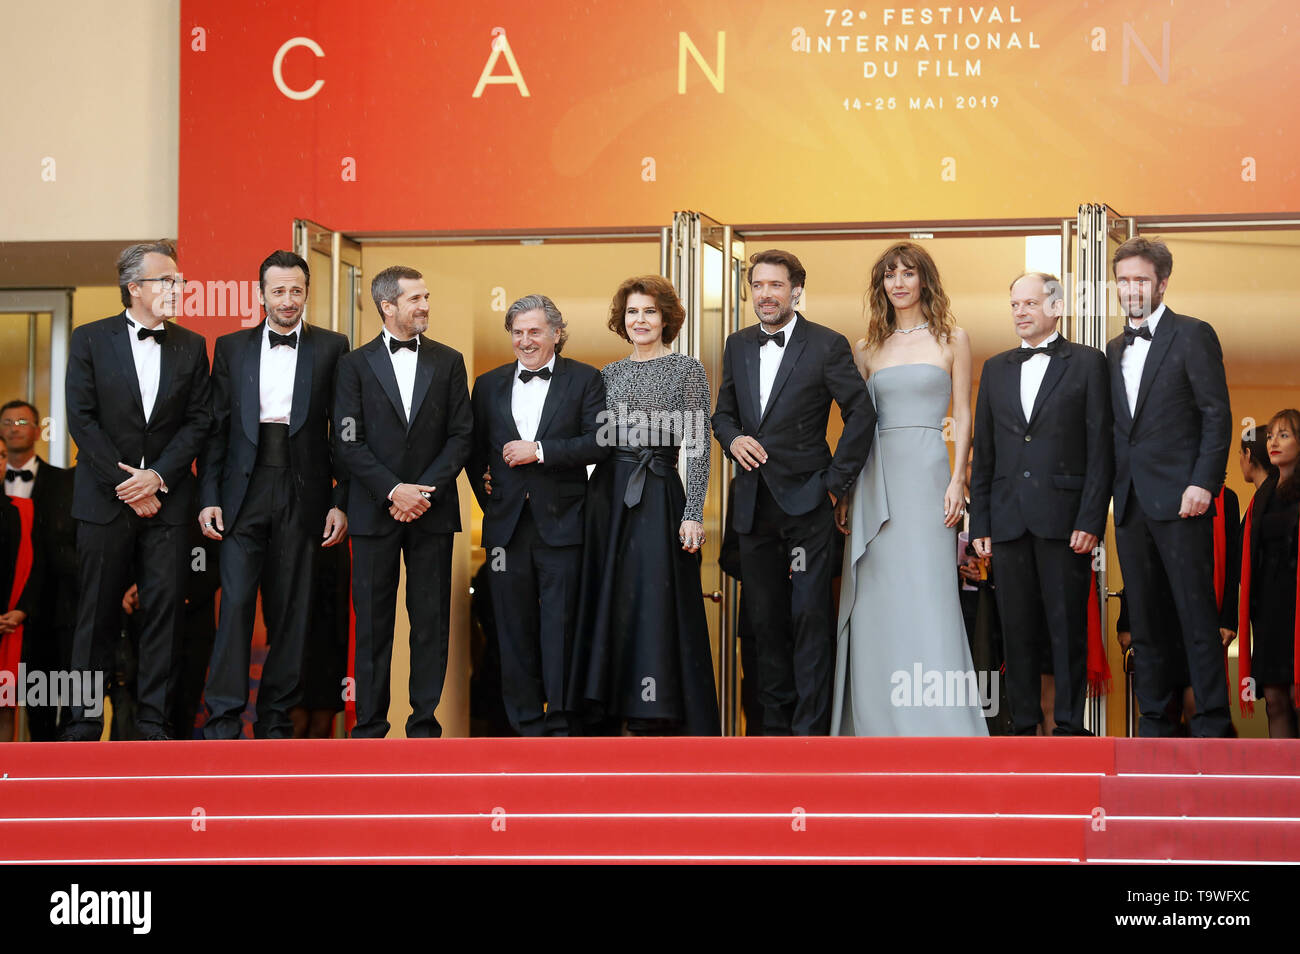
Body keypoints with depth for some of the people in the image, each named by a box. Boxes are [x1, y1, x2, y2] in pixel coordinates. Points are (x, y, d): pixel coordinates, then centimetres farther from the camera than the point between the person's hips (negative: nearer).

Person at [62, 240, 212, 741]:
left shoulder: (191, 346, 8)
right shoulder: (90, 339, 2)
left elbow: (198, 421, 4)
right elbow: (81, 418, -4)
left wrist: (158, 475, -10)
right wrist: (122, 481, -10)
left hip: (167, 498, 2)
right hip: (105, 497, -2)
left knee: (164, 612, 0)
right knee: (97, 614, 2)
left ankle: (154, 720, 6)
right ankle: (83, 723, 9)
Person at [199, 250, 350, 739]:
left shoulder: (331, 348, 6)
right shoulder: (231, 348, 9)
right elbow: (216, 428, 7)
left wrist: (341, 501, -2)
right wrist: (208, 497, -1)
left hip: (303, 494, 0)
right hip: (245, 490, 0)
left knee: (292, 608, 4)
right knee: (236, 601, -7)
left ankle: (276, 717, 12)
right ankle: (224, 717, -6)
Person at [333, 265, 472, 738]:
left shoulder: (448, 361, 9)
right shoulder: (355, 364, 4)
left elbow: (461, 435, 3)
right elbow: (349, 442, -2)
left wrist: (424, 490, -9)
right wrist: (393, 491, -13)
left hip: (432, 510, 1)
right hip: (374, 512, -1)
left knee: (431, 620, 2)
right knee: (372, 620, 2)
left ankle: (424, 721, 8)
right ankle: (370, 724, 8)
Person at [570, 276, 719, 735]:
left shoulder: (687, 369, -1)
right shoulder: (609, 374, 13)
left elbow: (698, 445, -5)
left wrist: (693, 512, -12)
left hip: (660, 496, -5)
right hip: (609, 495, 5)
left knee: (659, 604, -6)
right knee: (612, 604, 5)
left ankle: (665, 718, 1)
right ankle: (634, 716, 12)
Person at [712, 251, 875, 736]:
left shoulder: (827, 345, -5)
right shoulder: (738, 345, 11)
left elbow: (861, 414, -5)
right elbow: (723, 412, 19)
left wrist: (836, 480, -7)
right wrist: (732, 439, -4)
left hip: (806, 501, -5)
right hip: (754, 504, 5)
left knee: (810, 618, -5)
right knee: (765, 618, 10)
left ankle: (811, 728, -2)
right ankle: (776, 722, 19)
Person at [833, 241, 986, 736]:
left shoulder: (951, 339, 7)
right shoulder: (867, 349, 14)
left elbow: (963, 417, 4)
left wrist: (957, 480, -7)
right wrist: (845, 491, 6)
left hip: (926, 476, -3)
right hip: (874, 482, 3)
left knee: (927, 598, -8)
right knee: (875, 603, 1)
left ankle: (936, 725, -6)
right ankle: (878, 725, 6)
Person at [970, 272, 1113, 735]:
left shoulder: (1087, 362, 3)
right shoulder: (996, 369, 15)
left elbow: (1100, 449, -2)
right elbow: (983, 453, 15)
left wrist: (1091, 520, -10)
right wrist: (980, 523, 7)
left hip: (1064, 518, -4)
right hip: (1009, 519, 4)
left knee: (1068, 627, -1)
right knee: (1017, 628, 5)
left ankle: (1070, 724, 6)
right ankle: (1025, 725, 11)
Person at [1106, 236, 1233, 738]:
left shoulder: (1193, 336, -1)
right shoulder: (1115, 349, 17)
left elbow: (1217, 415, -6)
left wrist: (1202, 484, -15)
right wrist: (1115, 492, 8)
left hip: (1179, 501, -6)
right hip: (1130, 503, 6)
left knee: (1197, 616, -5)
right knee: (1143, 620, 8)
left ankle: (1212, 726, -2)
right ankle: (1153, 722, 14)